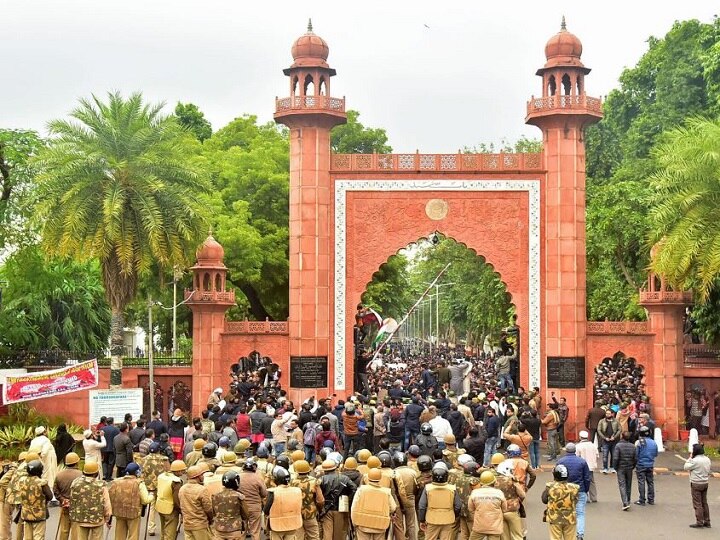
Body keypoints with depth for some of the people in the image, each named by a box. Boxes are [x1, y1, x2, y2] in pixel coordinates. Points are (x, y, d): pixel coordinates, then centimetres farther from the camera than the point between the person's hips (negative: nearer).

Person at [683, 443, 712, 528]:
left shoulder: (695, 461, -21)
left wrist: (690, 458, -2)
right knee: (704, 503, 15)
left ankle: (699, 522, 2)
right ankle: (707, 521, 19)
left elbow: (686, 467, -10)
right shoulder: (707, 459, 3)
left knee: (697, 504, 0)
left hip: (696, 484, -7)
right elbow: (708, 471, 12)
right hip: (705, 483, 7)